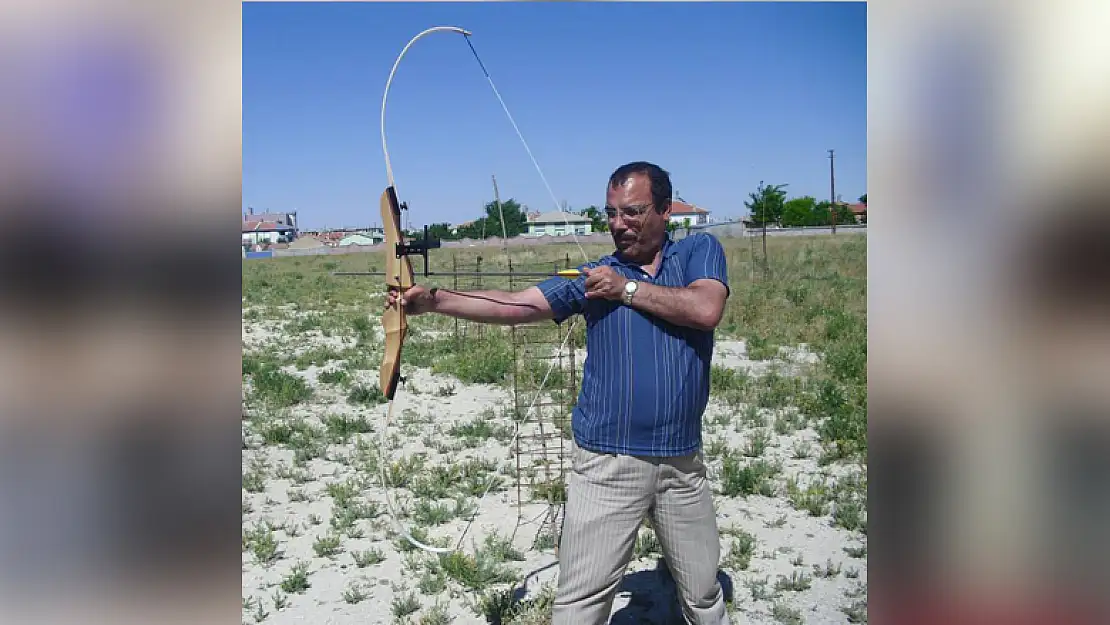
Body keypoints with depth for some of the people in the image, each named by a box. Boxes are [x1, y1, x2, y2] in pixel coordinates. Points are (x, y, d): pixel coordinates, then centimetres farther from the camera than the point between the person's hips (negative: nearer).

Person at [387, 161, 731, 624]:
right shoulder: (592, 276, 0)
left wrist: (627, 289, -14)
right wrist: (435, 300, -26)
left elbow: (706, 309, -18)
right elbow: (513, 306, -12)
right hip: (607, 464, -1)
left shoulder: (700, 251, 2)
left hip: (682, 461, 1)